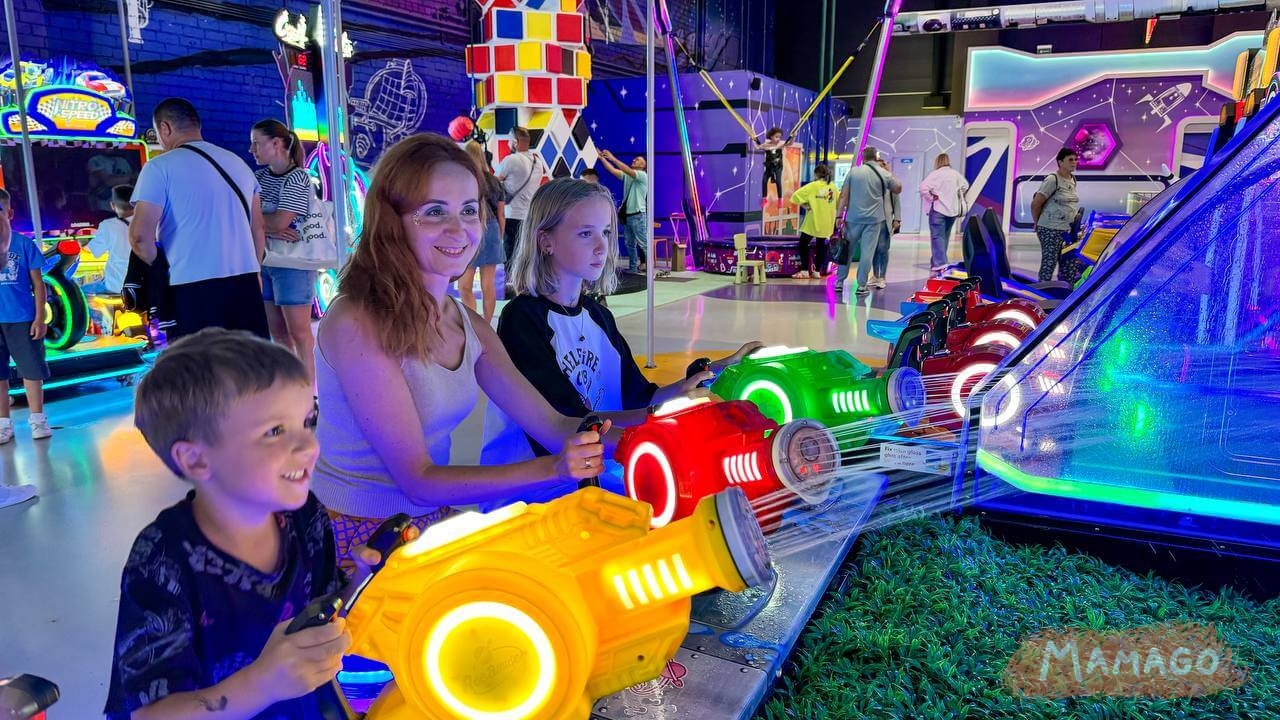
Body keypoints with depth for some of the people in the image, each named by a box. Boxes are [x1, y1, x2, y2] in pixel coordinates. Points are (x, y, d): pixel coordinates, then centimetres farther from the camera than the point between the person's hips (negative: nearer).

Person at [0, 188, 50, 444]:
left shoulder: (24, 243, -2)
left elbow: (37, 284, 0)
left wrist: (40, 318, -4)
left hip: (22, 319, -2)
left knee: (31, 369, 5)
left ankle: (37, 419, 15)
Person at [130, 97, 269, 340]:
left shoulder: (160, 167, -2)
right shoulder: (238, 163, 15)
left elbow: (141, 234, -11)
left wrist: (159, 268, 6)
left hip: (192, 287, -5)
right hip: (246, 283, 5)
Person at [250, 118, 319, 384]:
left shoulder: (298, 178, -11)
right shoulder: (259, 177, 10)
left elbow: (280, 221, -19)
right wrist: (268, 227, -15)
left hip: (293, 264, -7)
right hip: (264, 262, 7)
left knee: (298, 332, -3)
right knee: (277, 332, 11)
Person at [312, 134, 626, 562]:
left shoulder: (468, 325, 3)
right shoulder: (358, 324, -19)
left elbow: (553, 427, -2)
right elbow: (418, 479, -20)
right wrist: (554, 469, -29)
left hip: (432, 523, 7)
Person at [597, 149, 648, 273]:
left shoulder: (643, 175, -8)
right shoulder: (627, 175, 13)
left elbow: (628, 171, -23)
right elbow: (613, 170, 5)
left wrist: (612, 158, -25)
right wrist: (602, 158, -6)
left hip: (638, 215, -8)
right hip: (628, 215, 8)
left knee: (643, 243, -7)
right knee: (630, 243, 12)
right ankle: (633, 267, 18)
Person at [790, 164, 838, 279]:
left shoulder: (813, 186, -9)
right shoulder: (833, 186, 5)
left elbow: (796, 196, -16)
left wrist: (805, 205, -8)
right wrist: (828, 209, 15)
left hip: (813, 221, -5)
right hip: (826, 222, 5)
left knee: (804, 244, 4)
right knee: (821, 245, 13)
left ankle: (804, 271, -1)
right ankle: (817, 271, 13)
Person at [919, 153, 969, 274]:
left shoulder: (935, 174, -11)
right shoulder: (956, 174, 8)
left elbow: (923, 188, -22)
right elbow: (965, 186, 23)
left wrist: (931, 198, -9)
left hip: (938, 209, -6)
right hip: (953, 209, 6)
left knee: (937, 237, -8)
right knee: (945, 237, 15)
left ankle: (940, 264, -19)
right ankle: (936, 262, 22)